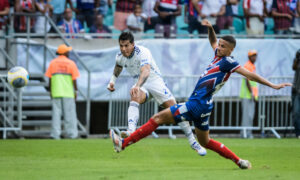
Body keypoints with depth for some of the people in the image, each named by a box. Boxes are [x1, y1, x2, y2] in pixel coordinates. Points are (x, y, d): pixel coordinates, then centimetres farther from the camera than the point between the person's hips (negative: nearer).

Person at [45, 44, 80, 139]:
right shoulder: (71, 63, -1)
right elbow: (74, 79, -2)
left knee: (56, 113, 2)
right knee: (69, 113, 3)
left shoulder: (53, 63, 4)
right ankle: (71, 133, 2)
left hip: (56, 92, 2)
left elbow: (50, 79, 3)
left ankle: (55, 133, -3)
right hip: (68, 92, -2)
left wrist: (50, 91, 10)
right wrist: (75, 91, 5)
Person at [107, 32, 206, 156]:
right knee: (134, 98, -34)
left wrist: (137, 86, -63)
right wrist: (112, 81, 4)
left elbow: (146, 71, -45)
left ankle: (193, 142, 2)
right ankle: (131, 130, -55)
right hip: (140, 85, 3)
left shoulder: (143, 52, -26)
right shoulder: (120, 57, -5)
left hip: (155, 81, -3)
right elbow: (118, 67, 22)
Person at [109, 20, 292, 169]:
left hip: (197, 105, -10)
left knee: (158, 118, -10)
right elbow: (213, 42, 35)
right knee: (205, 142, 21)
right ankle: (240, 161, 22)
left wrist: (272, 85, -14)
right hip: (201, 106, 10)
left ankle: (123, 143, -10)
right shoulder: (219, 56, 15)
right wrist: (210, 28, 18)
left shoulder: (228, 62, -10)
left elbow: (250, 74, -11)